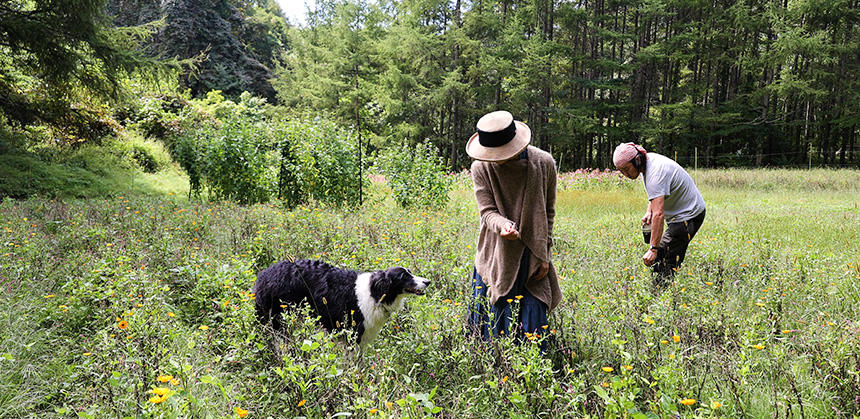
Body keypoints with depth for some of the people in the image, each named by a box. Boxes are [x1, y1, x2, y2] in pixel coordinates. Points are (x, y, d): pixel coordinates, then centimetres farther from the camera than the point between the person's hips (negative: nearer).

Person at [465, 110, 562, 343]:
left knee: (531, 327, 2)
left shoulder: (543, 163, -6)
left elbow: (548, 212, 3)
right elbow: (487, 211, -9)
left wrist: (544, 256, 2)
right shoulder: (481, 168, -7)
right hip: (496, 258, 0)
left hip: (531, 260, 0)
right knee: (493, 324, 5)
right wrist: (503, 225, -32)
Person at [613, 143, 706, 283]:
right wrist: (649, 211, 5)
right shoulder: (648, 159, 3)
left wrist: (653, 249, -35)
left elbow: (659, 214, -34)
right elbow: (655, 194, 21)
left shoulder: (655, 173, -29)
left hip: (688, 215, -10)